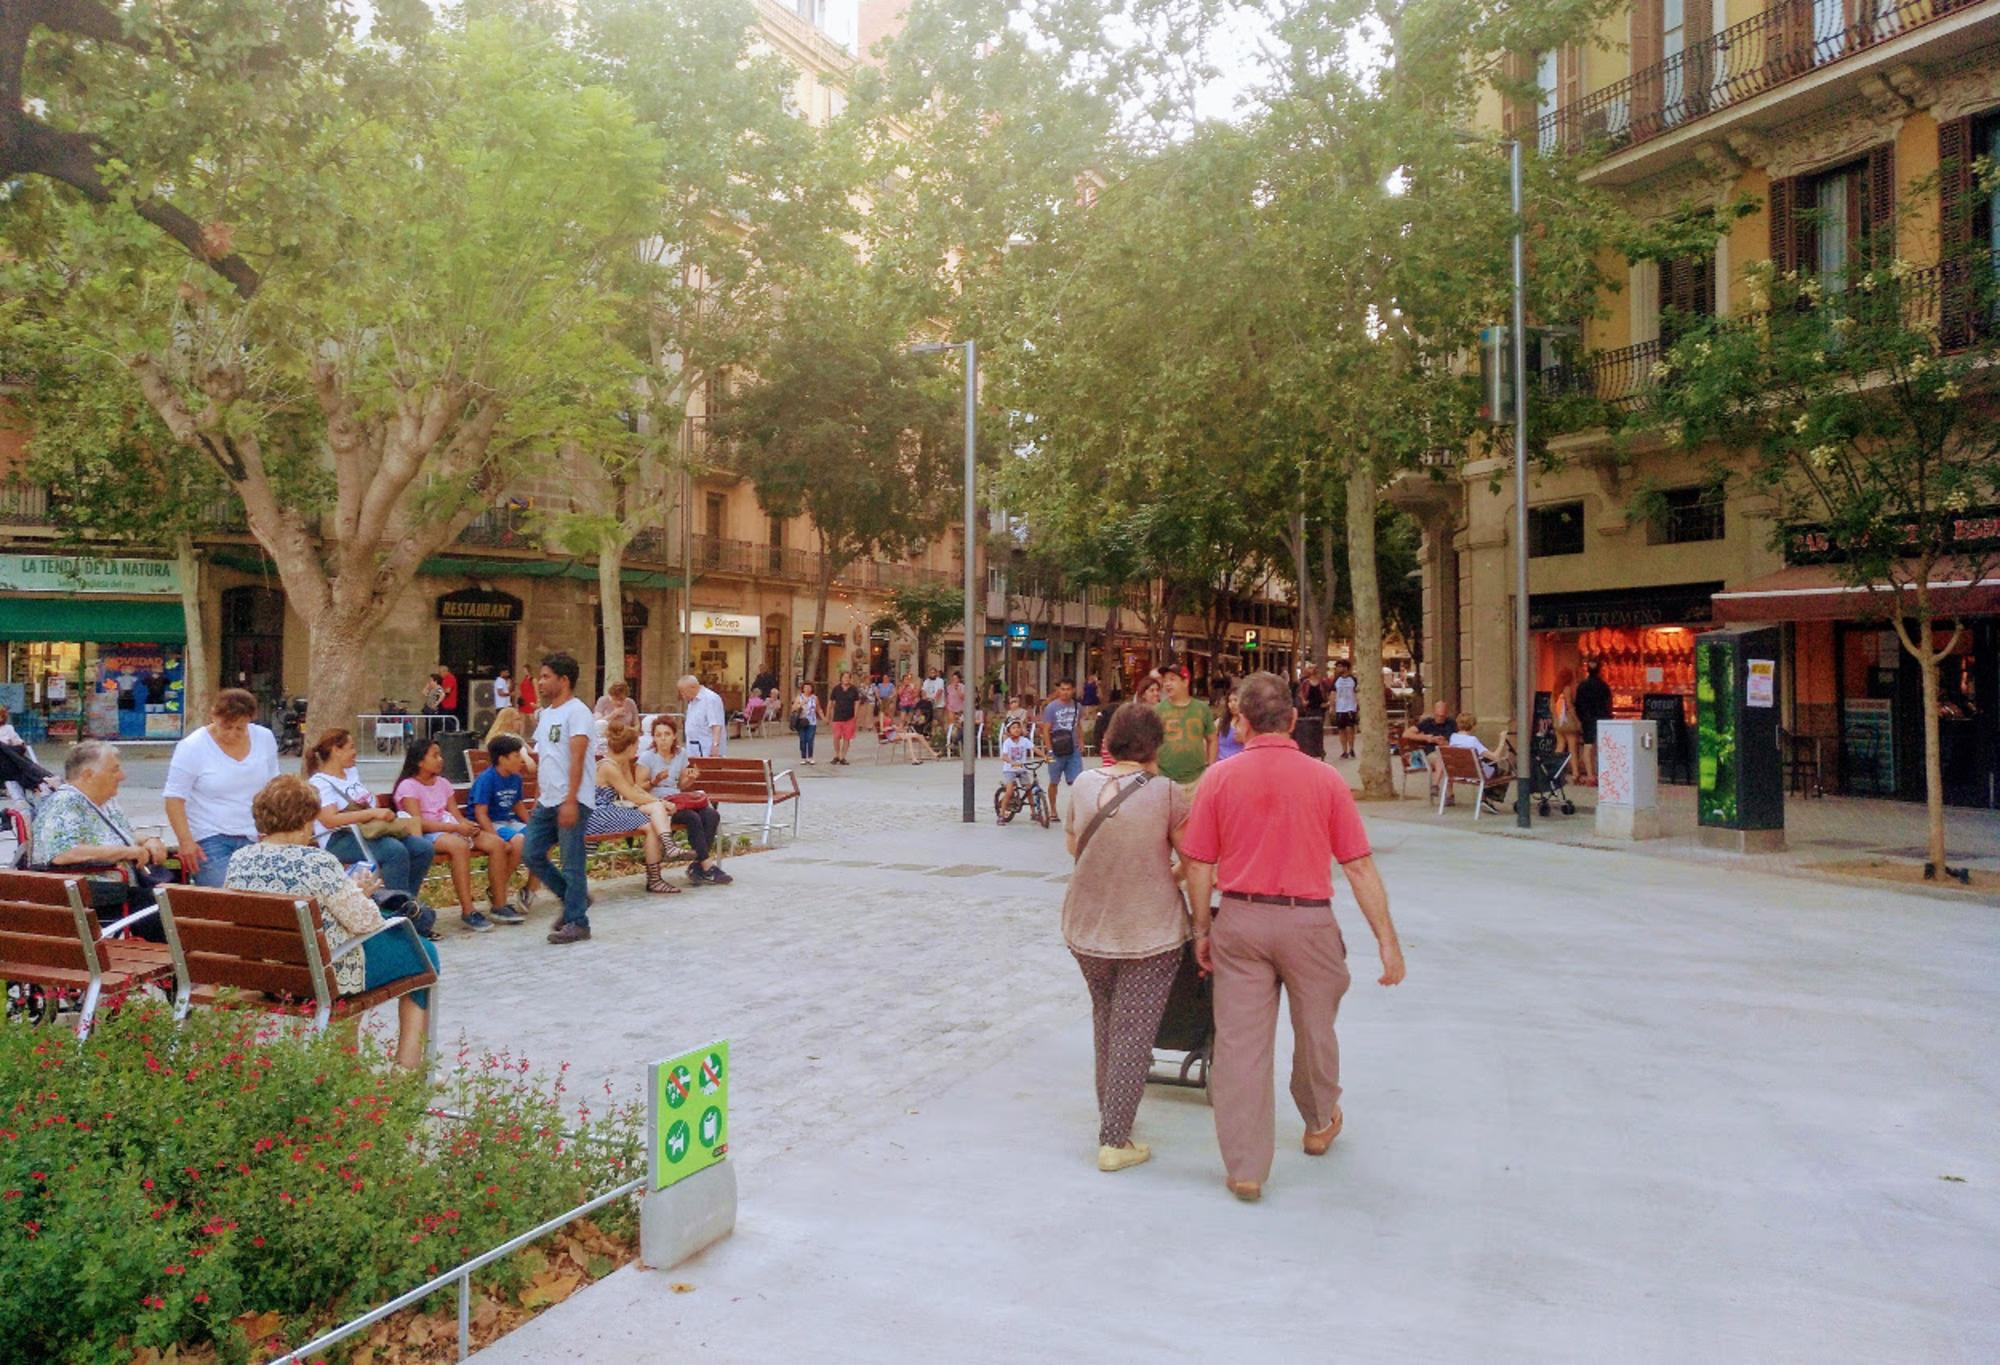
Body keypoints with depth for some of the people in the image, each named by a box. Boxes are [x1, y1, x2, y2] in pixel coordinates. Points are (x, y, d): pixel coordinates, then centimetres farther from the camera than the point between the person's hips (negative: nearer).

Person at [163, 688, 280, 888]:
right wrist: (186, 841, -12)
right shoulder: (192, 747, -6)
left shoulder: (265, 738, 7)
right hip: (211, 840, -4)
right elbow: (174, 798, -5)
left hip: (255, 839, 4)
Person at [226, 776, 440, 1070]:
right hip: (328, 977, -8)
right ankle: (408, 1062, 15)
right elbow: (364, 922, -23)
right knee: (423, 952, 12)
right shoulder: (317, 862, -26)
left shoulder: (238, 861, -4)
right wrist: (358, 893, -1)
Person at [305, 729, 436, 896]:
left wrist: (384, 813, 1)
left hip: (369, 830, 8)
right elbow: (330, 820, -20)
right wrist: (372, 813, -21)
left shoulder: (352, 772, 21)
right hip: (339, 839, -8)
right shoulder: (319, 783, -6)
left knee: (424, 848, -11)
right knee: (396, 851, -34)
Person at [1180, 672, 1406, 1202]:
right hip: (1308, 920, 0)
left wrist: (1201, 929, 12)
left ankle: (1245, 1169, 11)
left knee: (1240, 1042, 6)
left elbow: (1199, 865, -1)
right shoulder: (1324, 778, -6)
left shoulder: (1220, 778, -4)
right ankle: (1320, 1123, 45)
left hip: (1240, 920, 0)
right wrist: (1388, 940, 1)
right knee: (1314, 1031, 21)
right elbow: (1359, 866, -5)